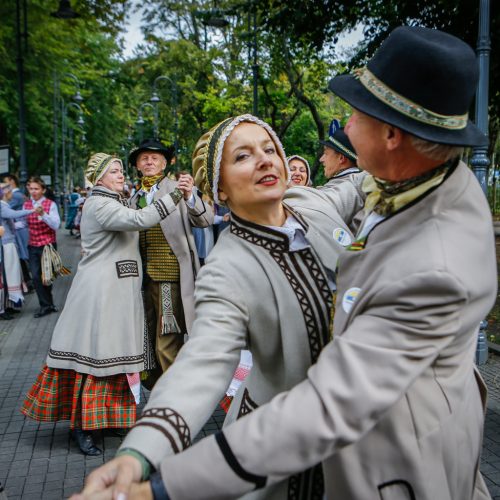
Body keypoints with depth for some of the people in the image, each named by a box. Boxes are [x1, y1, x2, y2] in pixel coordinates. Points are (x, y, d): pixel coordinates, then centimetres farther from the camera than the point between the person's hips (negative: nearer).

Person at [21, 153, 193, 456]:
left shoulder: (114, 203, 19)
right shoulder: (99, 205, -14)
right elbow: (138, 220, -27)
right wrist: (174, 196, -26)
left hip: (120, 290, 9)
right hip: (100, 291, -9)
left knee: (116, 350, 13)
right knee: (96, 352, -5)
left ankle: (108, 414, 24)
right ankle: (81, 424, 6)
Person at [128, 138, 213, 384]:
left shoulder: (177, 188, -1)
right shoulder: (136, 198, 14)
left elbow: (205, 220, -13)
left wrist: (190, 196, -30)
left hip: (170, 274, -6)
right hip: (145, 274, 6)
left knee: (167, 342, -7)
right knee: (151, 334, 19)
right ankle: (156, 381, 37)